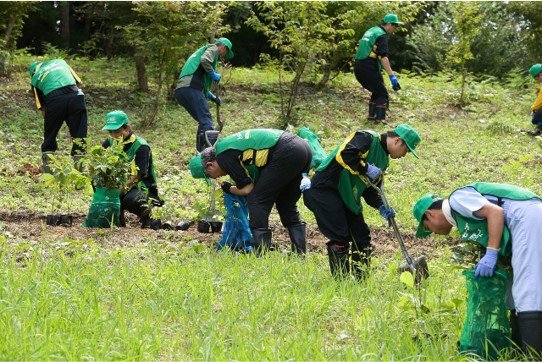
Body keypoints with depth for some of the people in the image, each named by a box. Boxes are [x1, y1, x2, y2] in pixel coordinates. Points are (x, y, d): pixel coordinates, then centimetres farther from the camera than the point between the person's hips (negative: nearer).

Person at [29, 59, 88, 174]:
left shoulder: (35, 78, 24)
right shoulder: (60, 61, 31)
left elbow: (42, 108, 18)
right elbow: (79, 83, 22)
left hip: (54, 100, -1)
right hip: (74, 95, 1)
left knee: (49, 135, 17)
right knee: (79, 134, 9)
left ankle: (47, 170, 24)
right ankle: (80, 167, 7)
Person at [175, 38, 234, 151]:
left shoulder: (202, 50, 37)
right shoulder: (213, 49, 9)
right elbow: (204, 60, -16)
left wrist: (212, 97, 34)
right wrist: (214, 75, -1)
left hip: (180, 90, 9)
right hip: (191, 88, -9)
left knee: (203, 122, 18)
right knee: (207, 121, -14)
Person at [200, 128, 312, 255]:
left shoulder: (223, 156, -2)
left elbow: (247, 189, 0)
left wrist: (228, 189, 18)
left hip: (286, 154, -10)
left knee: (256, 201, -1)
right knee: (286, 204, 20)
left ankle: (260, 255, -4)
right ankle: (300, 253, 18)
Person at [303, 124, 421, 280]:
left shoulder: (384, 160, 13)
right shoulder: (367, 138, -16)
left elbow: (370, 188, 13)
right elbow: (343, 155, -31)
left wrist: (381, 207, -4)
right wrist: (367, 169, -28)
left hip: (347, 196, 10)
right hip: (324, 189, -10)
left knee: (362, 236, 9)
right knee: (340, 238, -12)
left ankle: (361, 280, 18)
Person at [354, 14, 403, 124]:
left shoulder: (371, 31, 20)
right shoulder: (382, 35, -9)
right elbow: (383, 57, -22)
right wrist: (392, 76, -27)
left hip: (358, 66, 8)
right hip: (369, 68, -8)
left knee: (376, 92, 22)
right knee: (382, 95, -2)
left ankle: (371, 115, 21)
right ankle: (380, 119, -13)